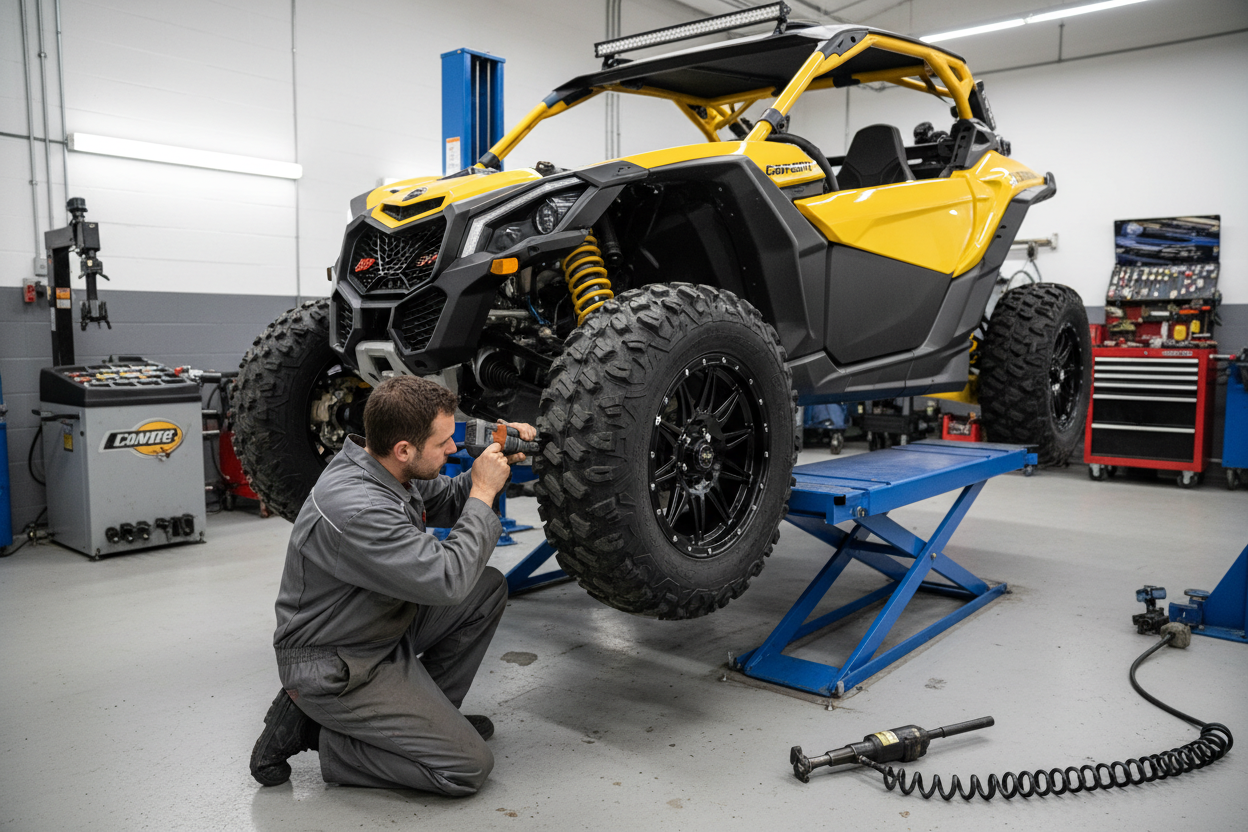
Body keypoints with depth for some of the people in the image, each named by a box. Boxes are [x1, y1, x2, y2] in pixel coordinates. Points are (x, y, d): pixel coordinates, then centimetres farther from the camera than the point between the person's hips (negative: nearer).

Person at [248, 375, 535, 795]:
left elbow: (445, 501, 15)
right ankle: (312, 729, 0)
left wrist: (496, 459, -3)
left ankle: (429, 713, 14)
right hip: (333, 665, -9)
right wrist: (483, 493, -22)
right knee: (469, 767, -10)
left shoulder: (389, 468, -4)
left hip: (384, 629, 9)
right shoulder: (356, 510, -33)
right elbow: (448, 581, -32)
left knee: (489, 587, 5)